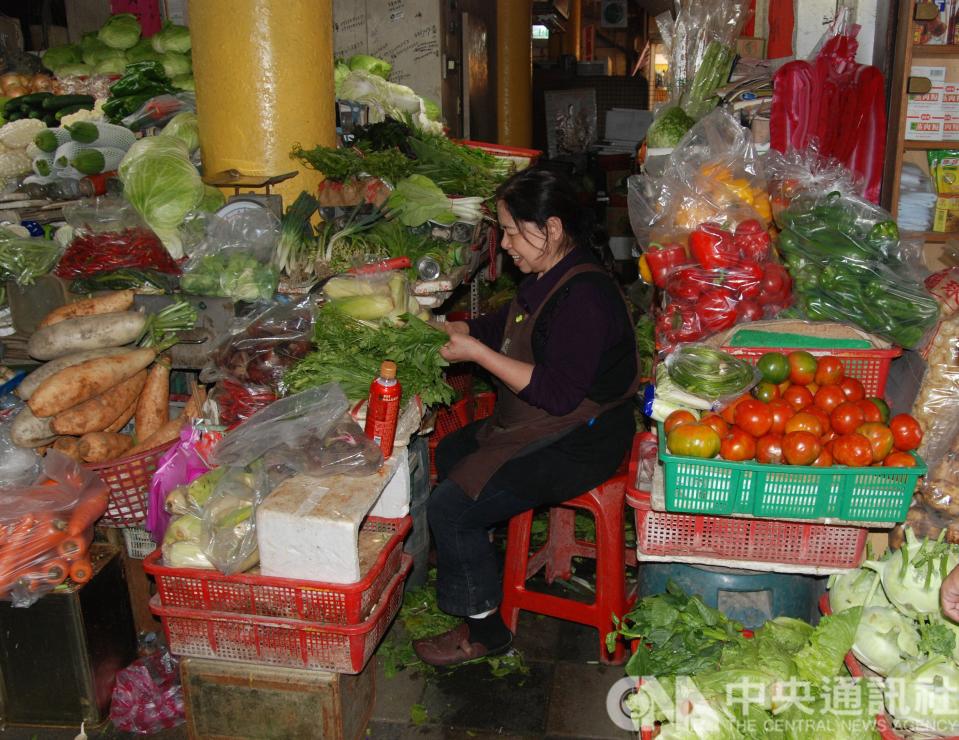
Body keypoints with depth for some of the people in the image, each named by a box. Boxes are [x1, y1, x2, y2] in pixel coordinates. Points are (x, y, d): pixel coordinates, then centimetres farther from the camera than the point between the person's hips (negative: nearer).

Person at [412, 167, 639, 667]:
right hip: (539, 428, 11)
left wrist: (476, 352, -25)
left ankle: (483, 629, 6)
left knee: (449, 508, -14)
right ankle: (472, 565, 38)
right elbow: (501, 326, 20)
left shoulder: (583, 296, -26)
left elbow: (557, 394, -30)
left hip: (576, 446, -11)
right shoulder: (546, 279, 6)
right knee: (450, 452, 24)